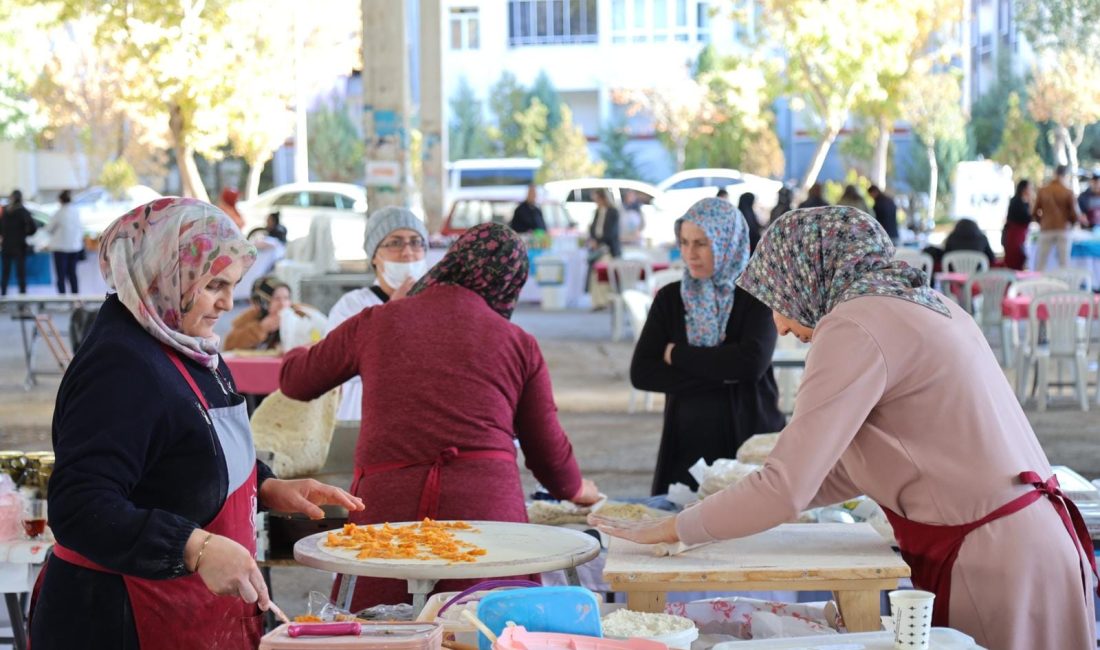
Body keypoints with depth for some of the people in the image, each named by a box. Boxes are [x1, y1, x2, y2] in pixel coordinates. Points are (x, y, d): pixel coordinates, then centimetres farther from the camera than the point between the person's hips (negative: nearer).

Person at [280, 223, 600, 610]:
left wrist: (299, 354, 47)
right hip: (487, 505, 0)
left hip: (385, 505, 0)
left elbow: (295, 382, 23)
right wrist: (575, 489, 38)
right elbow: (548, 449, 16)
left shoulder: (376, 323, 10)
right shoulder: (519, 344, 9)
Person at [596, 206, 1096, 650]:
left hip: (994, 565, -9)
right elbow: (857, 465, 19)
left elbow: (786, 490, -17)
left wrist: (672, 529, -4)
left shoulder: (855, 327, -14)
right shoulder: (917, 302, 13)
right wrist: (753, 504, 19)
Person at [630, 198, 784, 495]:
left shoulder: (756, 295, -3)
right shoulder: (670, 298, 6)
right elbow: (641, 373, -3)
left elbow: (751, 363, -18)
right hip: (686, 445, 3)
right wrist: (721, 376, -12)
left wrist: (677, 355, -8)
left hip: (751, 440, -2)